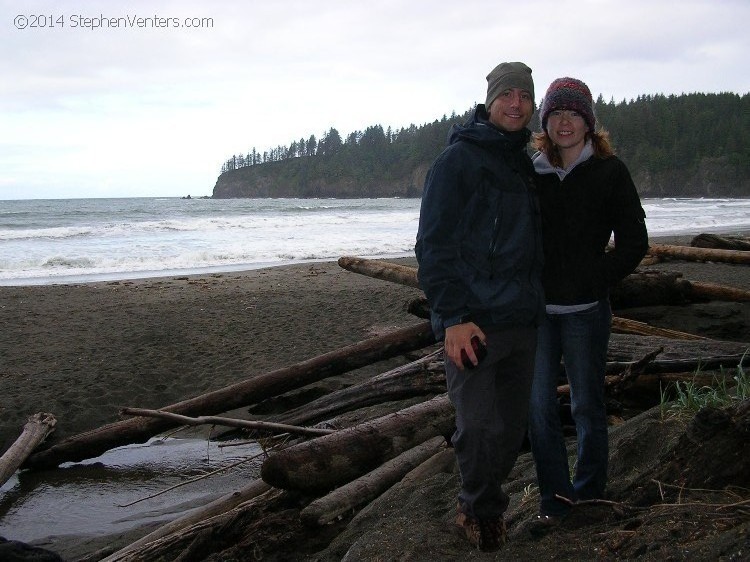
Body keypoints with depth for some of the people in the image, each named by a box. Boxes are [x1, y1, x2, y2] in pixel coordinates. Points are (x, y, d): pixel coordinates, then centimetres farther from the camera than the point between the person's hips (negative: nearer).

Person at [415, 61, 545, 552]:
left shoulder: (527, 165, 16)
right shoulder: (459, 159, -6)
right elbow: (434, 245, -12)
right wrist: (454, 317, -20)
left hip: (522, 321, 7)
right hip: (472, 322, -7)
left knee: (512, 428, 9)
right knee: (480, 428, -10)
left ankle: (482, 506, 29)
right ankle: (483, 510, 14)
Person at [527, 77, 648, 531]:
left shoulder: (609, 172, -2)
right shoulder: (533, 173, 7)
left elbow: (634, 243, -2)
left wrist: (594, 282, -9)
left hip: (585, 309, -3)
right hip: (537, 309, 3)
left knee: (587, 405, 8)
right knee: (539, 405, 3)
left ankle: (589, 491, 25)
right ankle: (556, 496, 14)